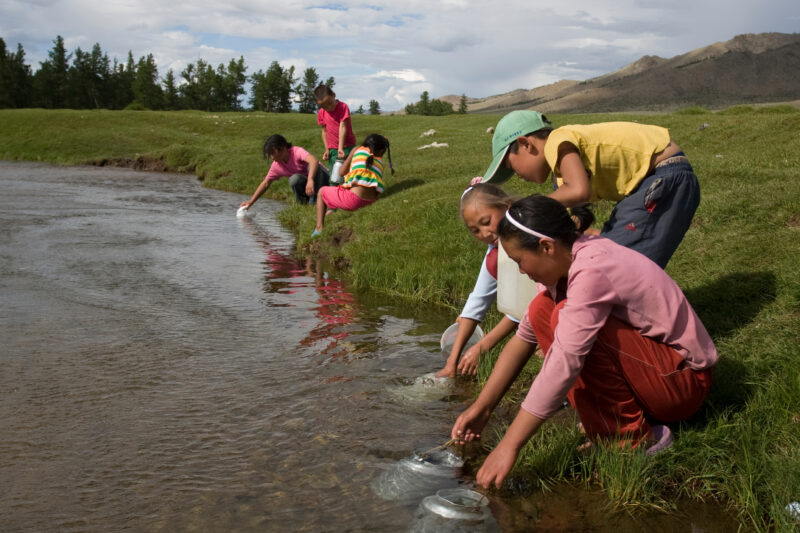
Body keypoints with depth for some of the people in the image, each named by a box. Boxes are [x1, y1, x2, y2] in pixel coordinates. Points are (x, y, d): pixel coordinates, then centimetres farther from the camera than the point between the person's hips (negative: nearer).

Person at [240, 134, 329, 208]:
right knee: (293, 179, -30)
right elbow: (265, 184, 0)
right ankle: (303, 200, -5)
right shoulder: (276, 166, -7)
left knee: (313, 166, -36)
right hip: (305, 182, 3)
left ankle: (314, 201, -26)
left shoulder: (297, 151, -26)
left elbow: (314, 160, -44)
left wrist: (310, 180, -60)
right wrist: (251, 202, -8)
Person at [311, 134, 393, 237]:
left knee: (322, 192, 24)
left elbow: (341, 172, 12)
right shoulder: (380, 161, 19)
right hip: (370, 203, 5)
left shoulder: (358, 150, 10)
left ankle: (319, 228, 12)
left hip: (353, 198, -5)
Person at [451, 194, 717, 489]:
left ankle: (634, 437, -13)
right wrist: (481, 407, 2)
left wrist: (508, 446, -30)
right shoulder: (566, 260, -1)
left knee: (566, 318, -27)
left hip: (683, 378, -9)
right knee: (542, 309, -3)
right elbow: (524, 337, 4)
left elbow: (563, 365, -33)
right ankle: (607, 418, 0)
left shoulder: (593, 270, -28)